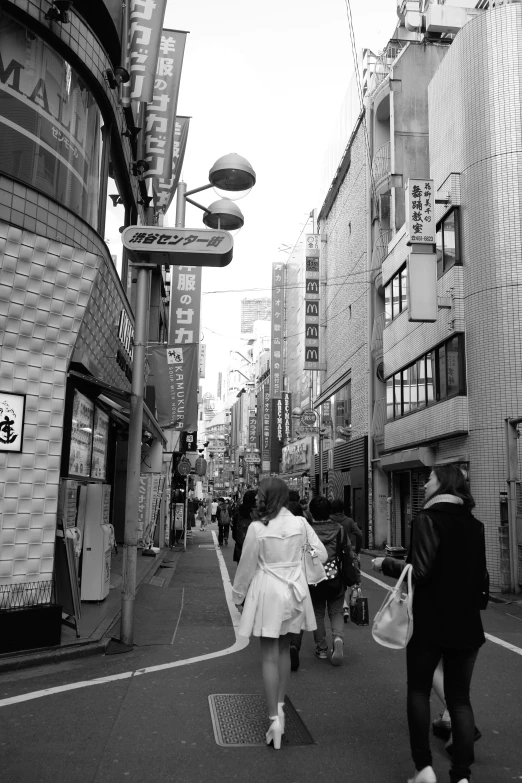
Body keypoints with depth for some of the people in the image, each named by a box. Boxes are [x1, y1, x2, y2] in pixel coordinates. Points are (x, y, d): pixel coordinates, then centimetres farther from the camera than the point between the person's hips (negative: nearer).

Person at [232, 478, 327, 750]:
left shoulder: (257, 528, -16)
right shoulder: (300, 524, -5)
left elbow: (247, 565, -7)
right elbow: (321, 554, -1)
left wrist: (239, 595, 7)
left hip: (268, 594, -4)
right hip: (294, 592, 4)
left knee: (269, 655, 4)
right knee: (284, 649, 21)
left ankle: (275, 718, 0)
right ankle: (280, 705, 32)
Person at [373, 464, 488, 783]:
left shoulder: (428, 519, -13)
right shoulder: (475, 525, 4)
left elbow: (420, 572, -19)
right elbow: (481, 575, 10)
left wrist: (385, 563, -6)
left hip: (431, 621, -4)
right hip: (466, 622, 5)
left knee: (419, 690, 13)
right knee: (460, 697, 12)